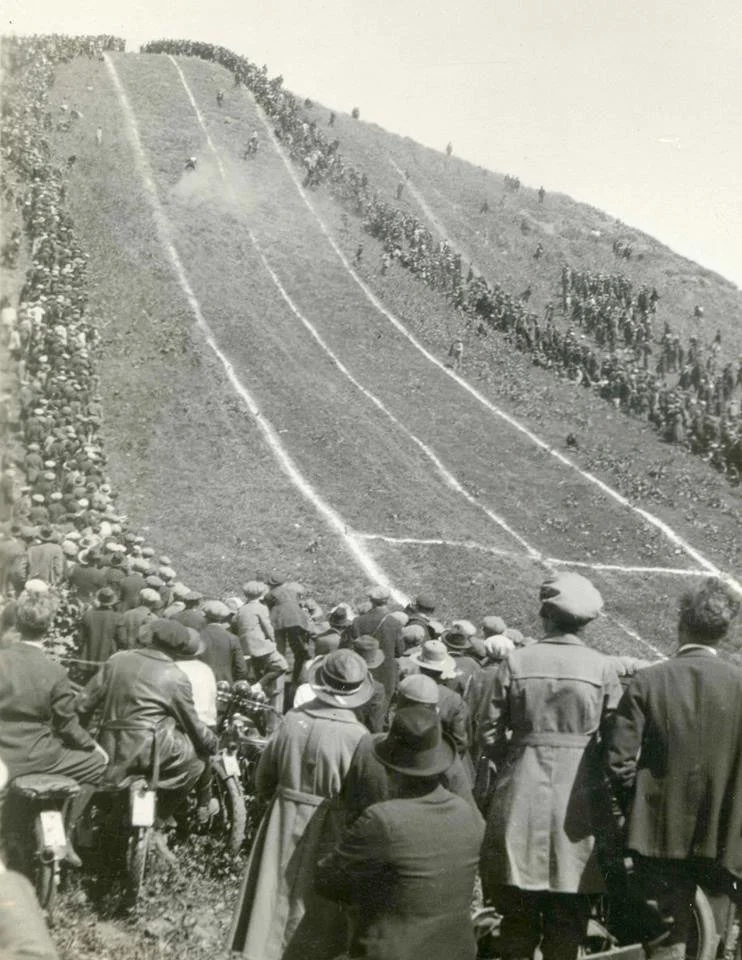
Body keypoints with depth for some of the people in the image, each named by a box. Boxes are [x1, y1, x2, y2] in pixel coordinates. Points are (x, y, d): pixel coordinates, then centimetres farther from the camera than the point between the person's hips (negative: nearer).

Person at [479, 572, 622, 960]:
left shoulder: (515, 662, -4)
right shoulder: (602, 668, -5)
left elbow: (491, 736, -2)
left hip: (521, 793, 1)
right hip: (578, 795, 0)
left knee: (518, 908, 12)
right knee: (569, 911, 11)